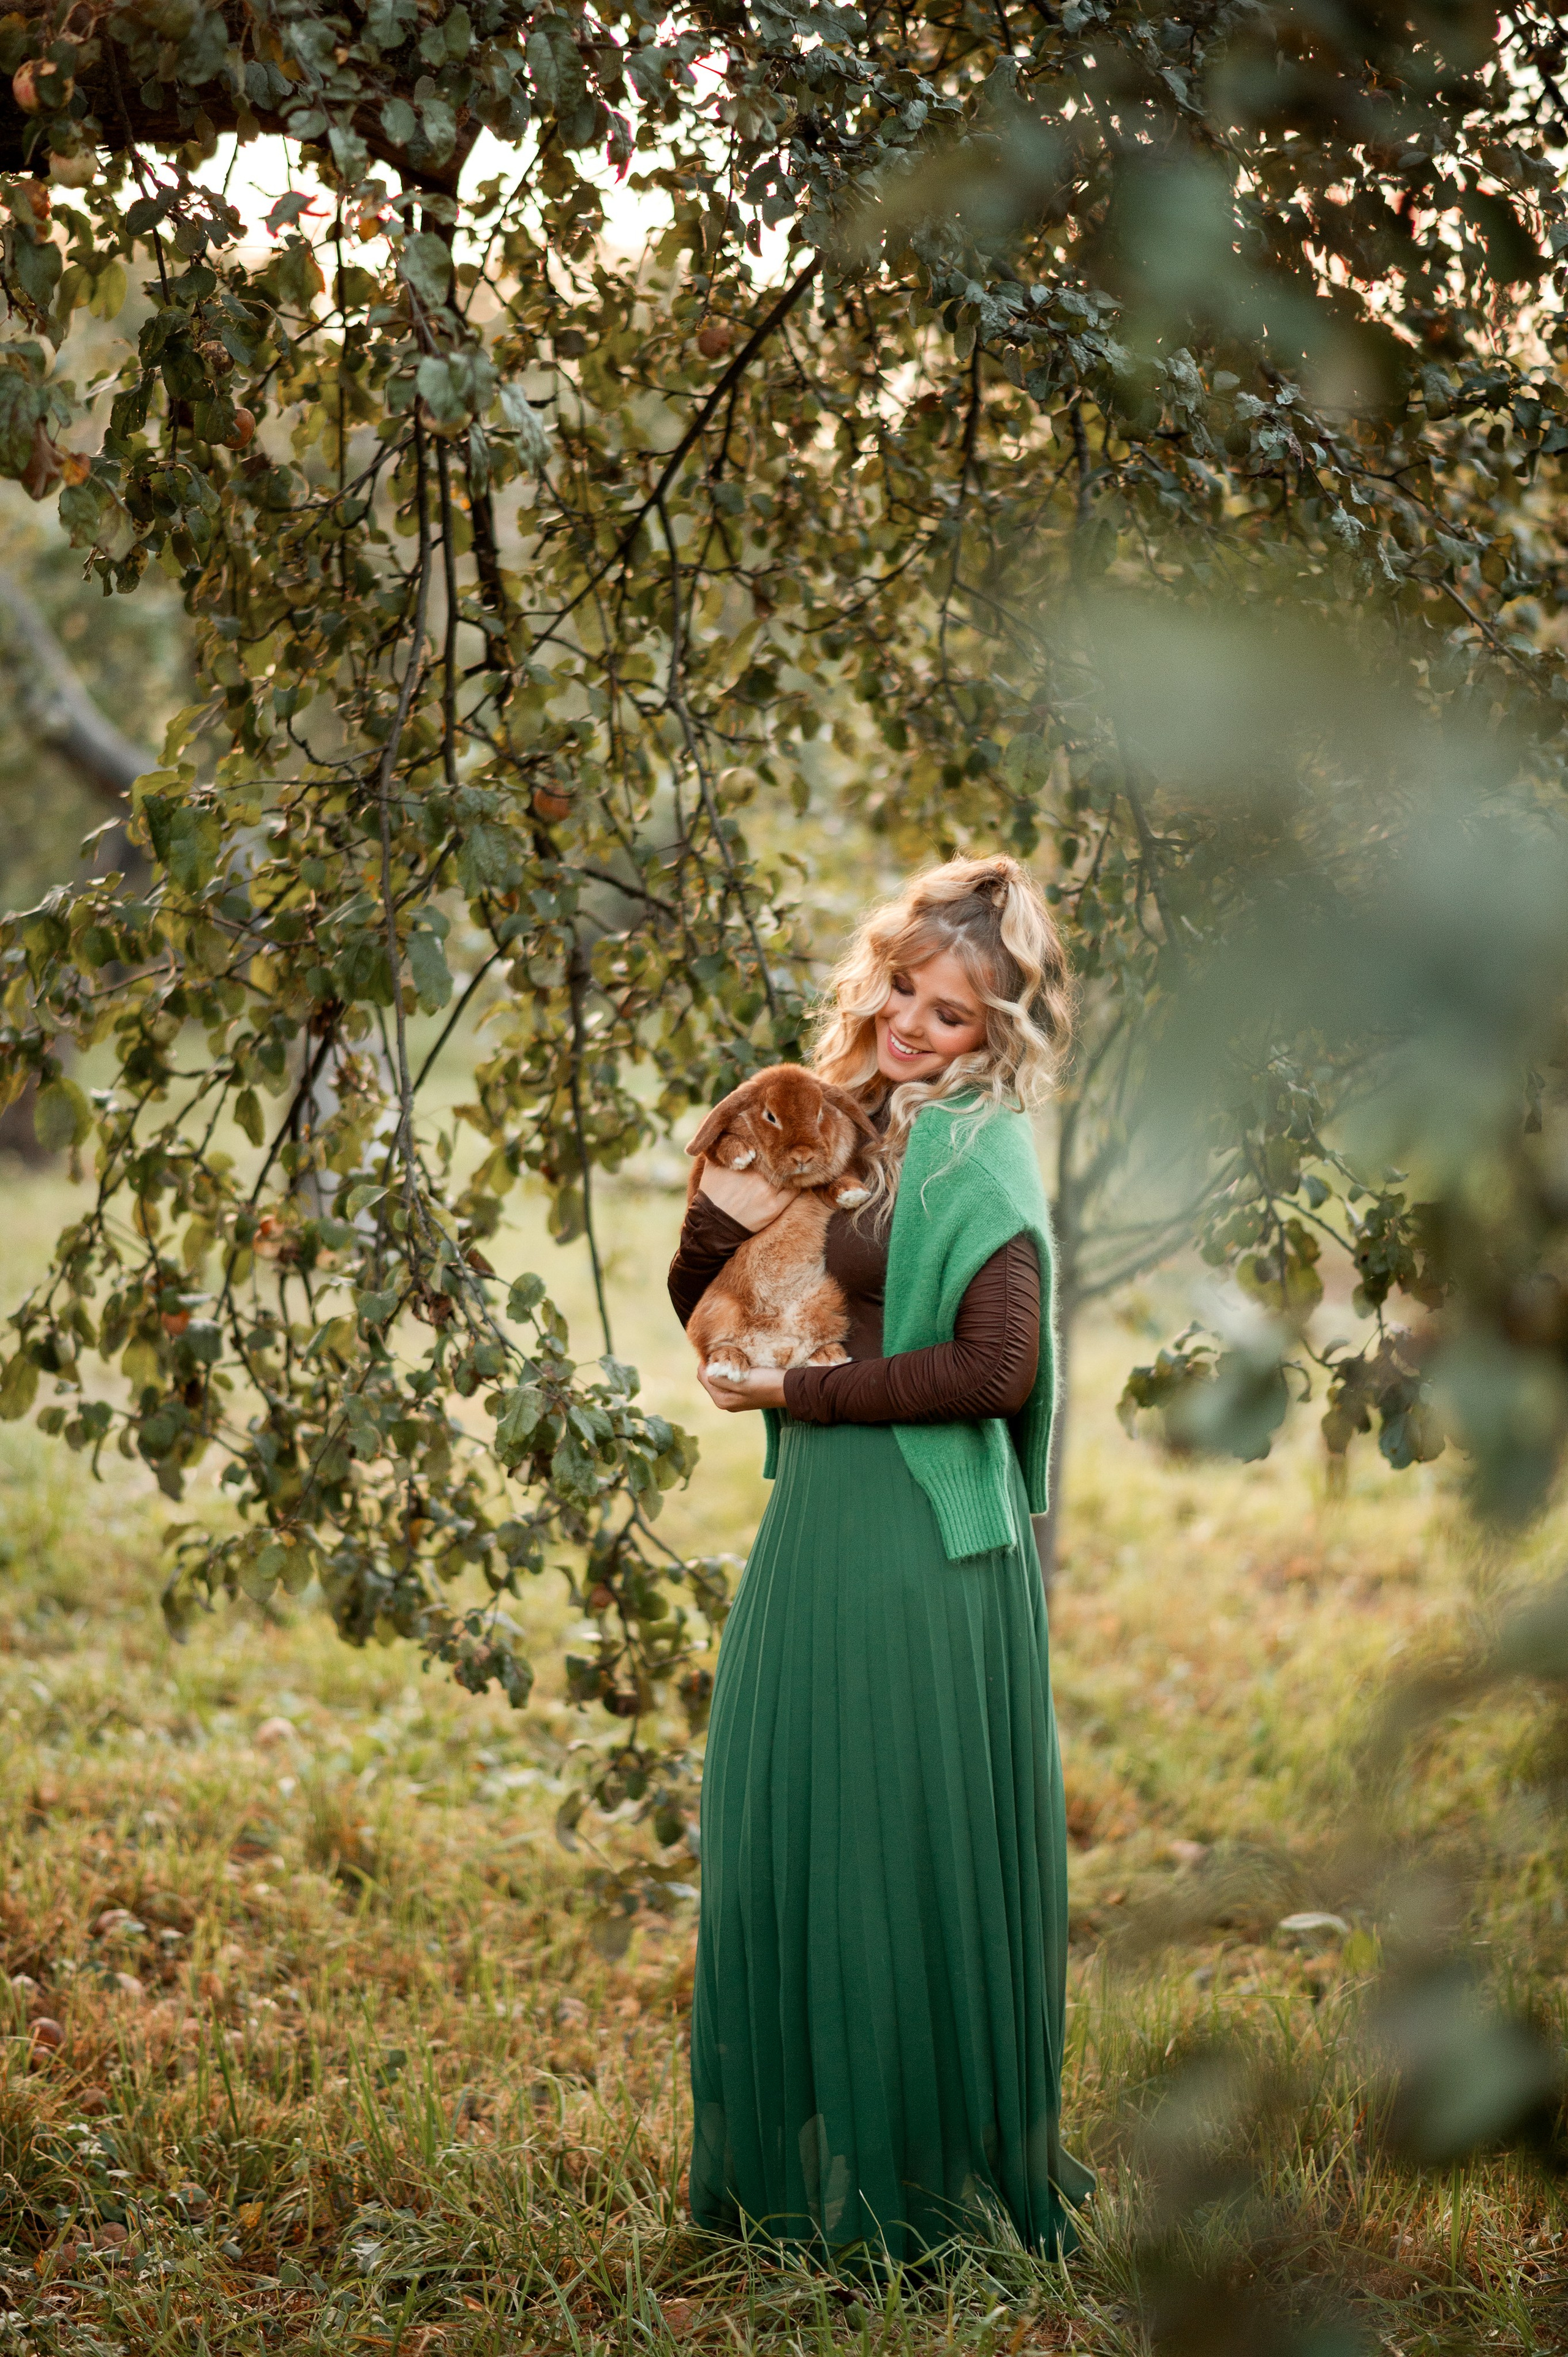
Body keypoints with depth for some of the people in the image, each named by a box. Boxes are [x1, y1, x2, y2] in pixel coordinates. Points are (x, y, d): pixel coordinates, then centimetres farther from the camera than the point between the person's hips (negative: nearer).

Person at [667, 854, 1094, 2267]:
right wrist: (726, 1214, -6)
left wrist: (801, 1392, -12)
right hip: (817, 1522, 8)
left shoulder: (980, 1153, -10)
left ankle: (934, 2174, 14)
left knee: (905, 1845, 0)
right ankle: (804, 2160, 26)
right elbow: (704, 1305, 16)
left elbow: (996, 1366, -21)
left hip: (926, 1544, -8)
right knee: (784, 1833, 13)